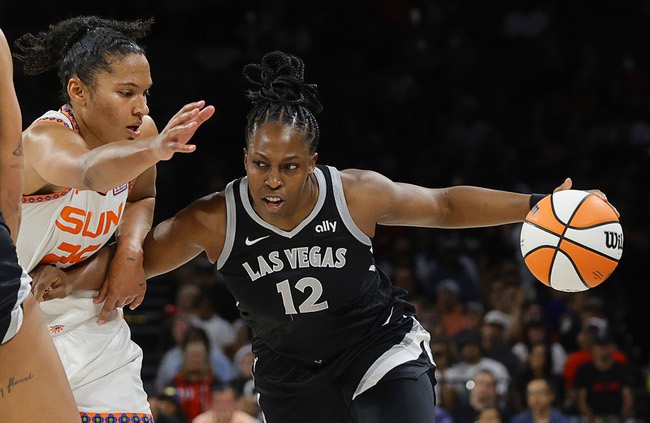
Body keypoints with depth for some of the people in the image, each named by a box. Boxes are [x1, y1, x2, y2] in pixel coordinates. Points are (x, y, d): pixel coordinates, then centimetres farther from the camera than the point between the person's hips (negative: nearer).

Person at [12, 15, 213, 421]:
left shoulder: (141, 131, -5)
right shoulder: (43, 140, -25)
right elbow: (89, 171, -48)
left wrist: (130, 249, -6)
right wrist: (155, 150, -67)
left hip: (91, 325, 6)